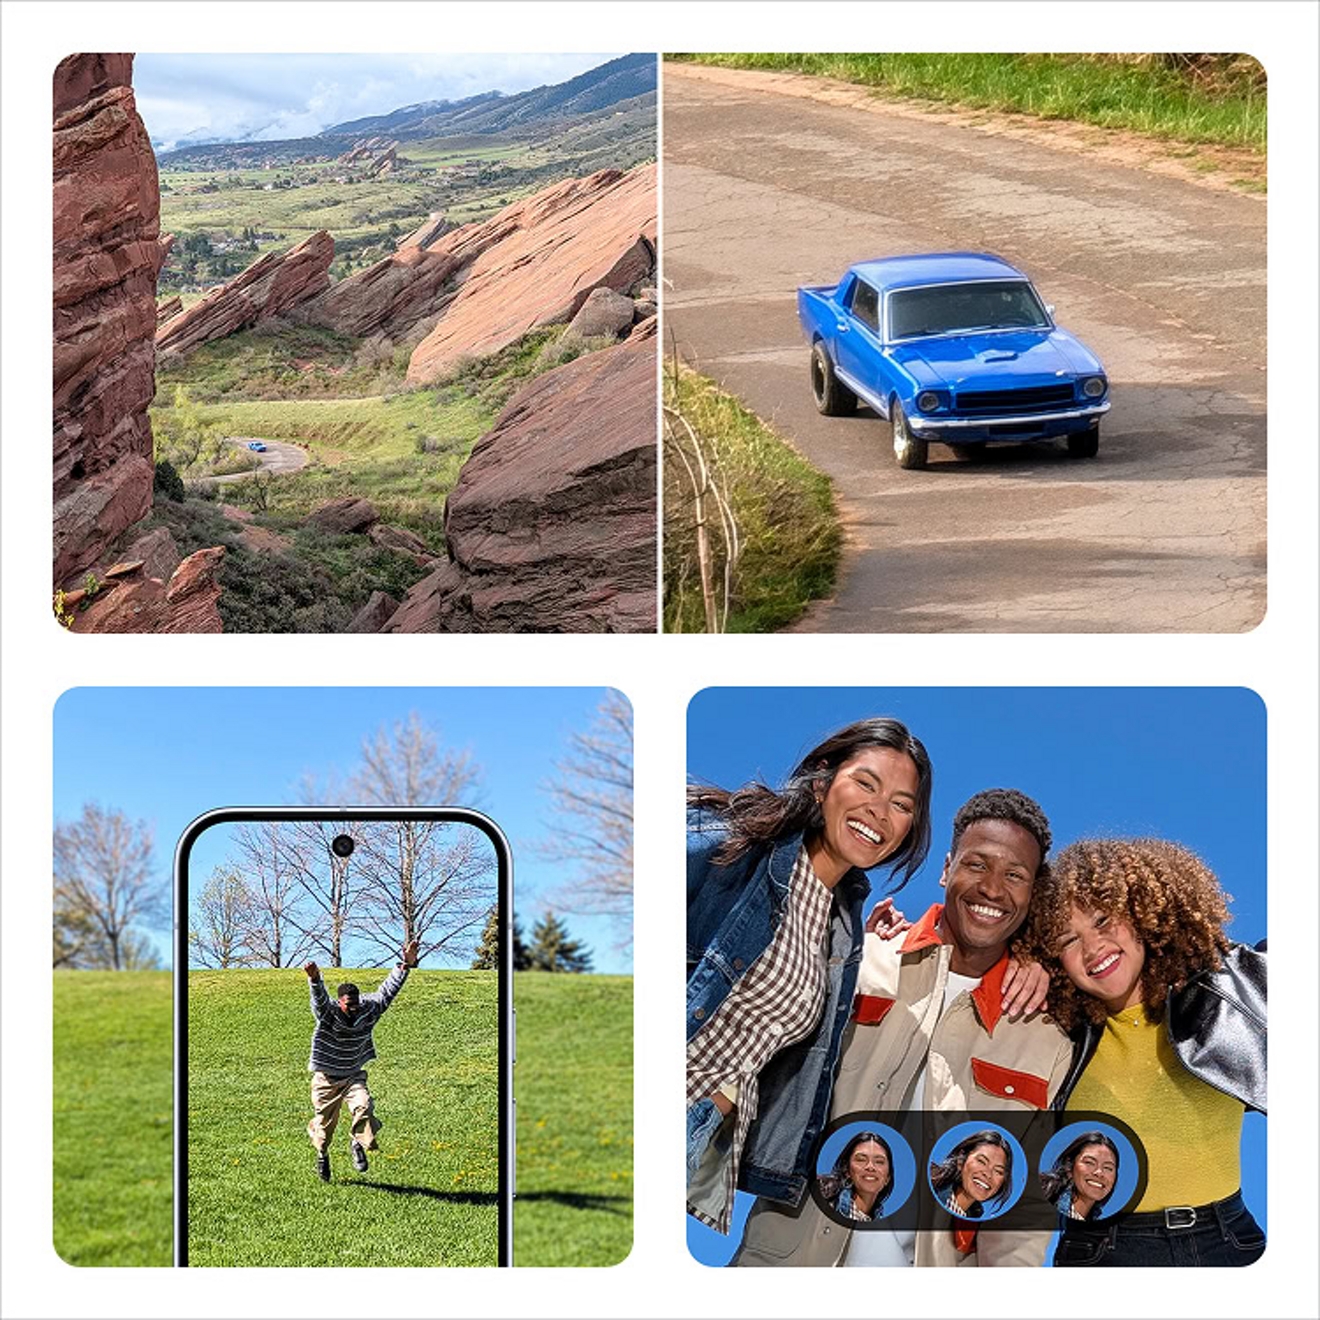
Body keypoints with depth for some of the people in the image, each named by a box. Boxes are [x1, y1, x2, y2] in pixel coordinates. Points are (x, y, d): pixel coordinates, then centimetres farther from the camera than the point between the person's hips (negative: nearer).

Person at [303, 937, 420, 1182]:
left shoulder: (368, 1011, -9)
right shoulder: (328, 1013, -20)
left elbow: (386, 992, -5)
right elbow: (319, 997, -39)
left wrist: (406, 965, -14)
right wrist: (314, 978, -61)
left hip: (354, 1076, 2)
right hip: (326, 1079, -2)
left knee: (363, 1106, -25)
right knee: (324, 1122, 8)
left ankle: (358, 1143, -1)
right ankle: (322, 1155, 37)